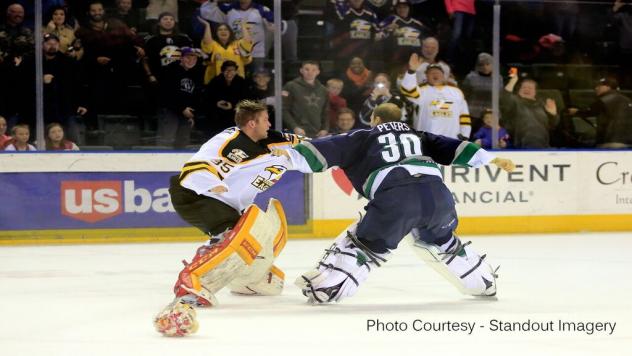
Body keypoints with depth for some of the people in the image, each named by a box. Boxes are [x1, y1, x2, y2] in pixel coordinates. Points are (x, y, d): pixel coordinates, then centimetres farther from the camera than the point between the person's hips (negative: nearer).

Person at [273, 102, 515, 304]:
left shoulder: (363, 138, 24)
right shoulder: (417, 136, 34)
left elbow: (329, 149, 15)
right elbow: (452, 148, 28)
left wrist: (288, 156, 10)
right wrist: (493, 160, 30)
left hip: (394, 198, -4)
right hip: (436, 192, 4)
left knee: (366, 242, 8)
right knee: (441, 241, 30)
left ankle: (325, 286, -6)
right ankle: (483, 282, 33)